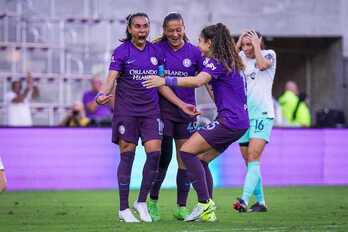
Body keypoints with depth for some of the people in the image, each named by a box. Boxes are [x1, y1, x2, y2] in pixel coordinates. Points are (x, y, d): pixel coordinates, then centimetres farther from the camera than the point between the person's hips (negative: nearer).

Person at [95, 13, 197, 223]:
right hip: (126, 110, -4)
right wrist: (102, 96, -34)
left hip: (150, 110, 4)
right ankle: (124, 208, 4)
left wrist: (182, 104, 10)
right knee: (127, 156, -3)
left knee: (155, 153, -7)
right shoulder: (121, 52, -4)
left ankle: (142, 202, 9)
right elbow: (111, 79, -13)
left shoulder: (155, 51, 8)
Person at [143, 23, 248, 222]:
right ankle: (208, 211, 8)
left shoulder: (216, 61, -10)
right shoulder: (230, 62, 19)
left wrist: (166, 80, -29)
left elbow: (198, 81, -27)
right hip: (239, 122, 10)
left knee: (187, 151, -11)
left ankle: (204, 203, -15)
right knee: (200, 159, 12)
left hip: (229, 121, -10)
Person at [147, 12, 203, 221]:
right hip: (163, 109, -2)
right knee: (164, 157, -5)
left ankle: (182, 208, 10)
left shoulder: (194, 52, 3)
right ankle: (153, 203, 9)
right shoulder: (157, 49, -2)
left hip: (187, 110, 2)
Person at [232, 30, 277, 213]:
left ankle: (245, 200, -31)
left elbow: (263, 65, -19)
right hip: (243, 114, 6)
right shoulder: (241, 57, 14)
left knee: (253, 157, -18)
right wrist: (237, 46, 1)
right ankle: (260, 202, 16)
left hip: (262, 113, -6)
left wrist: (256, 45, -7)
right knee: (249, 161, 7)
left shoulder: (269, 54, 2)